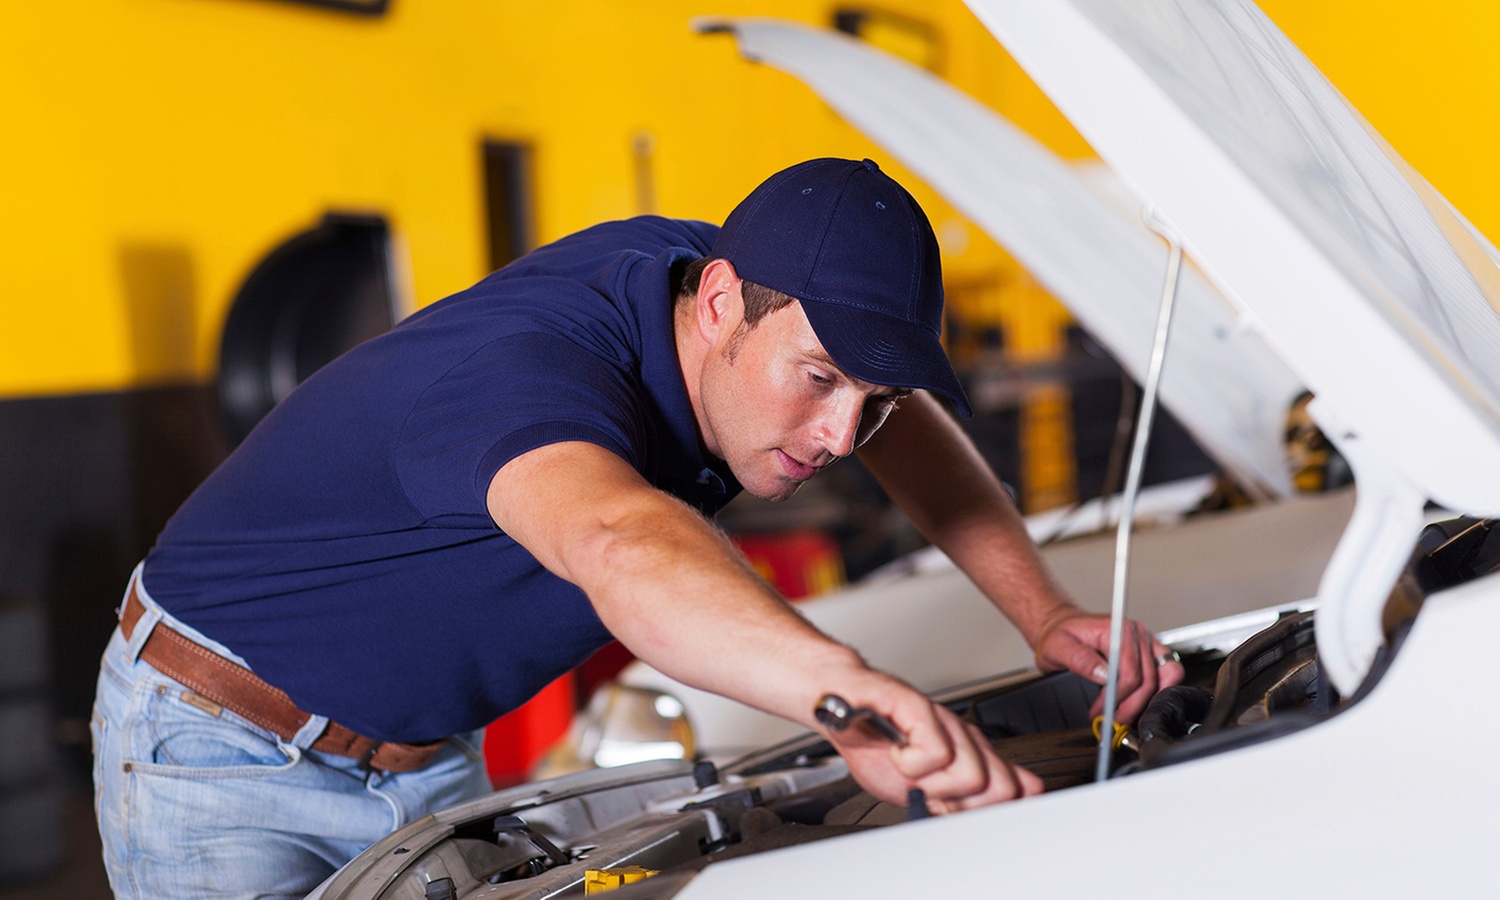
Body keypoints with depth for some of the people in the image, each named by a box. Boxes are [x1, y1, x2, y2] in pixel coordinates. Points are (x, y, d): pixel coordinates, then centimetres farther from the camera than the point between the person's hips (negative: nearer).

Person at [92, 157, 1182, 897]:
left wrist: (1047, 614, -7)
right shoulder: (531, 369, -38)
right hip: (214, 749, -7)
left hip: (426, 757, 7)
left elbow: (906, 426, 5)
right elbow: (624, 550, -63)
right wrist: (853, 691, -79)